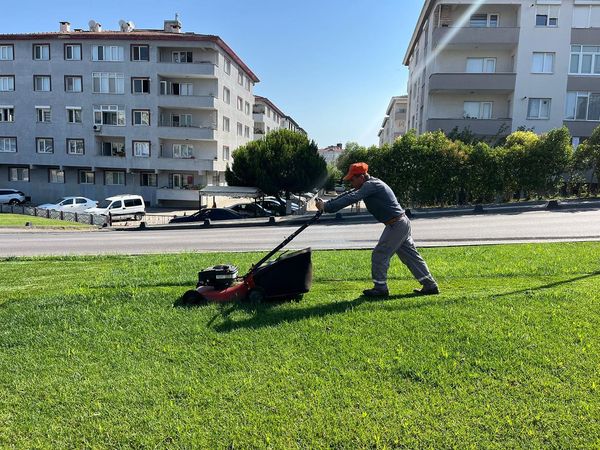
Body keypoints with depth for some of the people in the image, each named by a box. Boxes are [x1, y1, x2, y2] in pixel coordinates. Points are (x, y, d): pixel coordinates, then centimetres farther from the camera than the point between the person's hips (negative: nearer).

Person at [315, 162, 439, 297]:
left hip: (396, 225, -10)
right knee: (411, 256, 14)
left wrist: (326, 207, -26)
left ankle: (380, 288, 9)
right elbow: (348, 195, 10)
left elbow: (351, 199, -26)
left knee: (379, 255, -2)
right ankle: (430, 286, 20)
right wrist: (326, 203, 0)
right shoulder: (369, 186, 14)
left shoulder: (371, 185, -16)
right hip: (402, 224, 10)